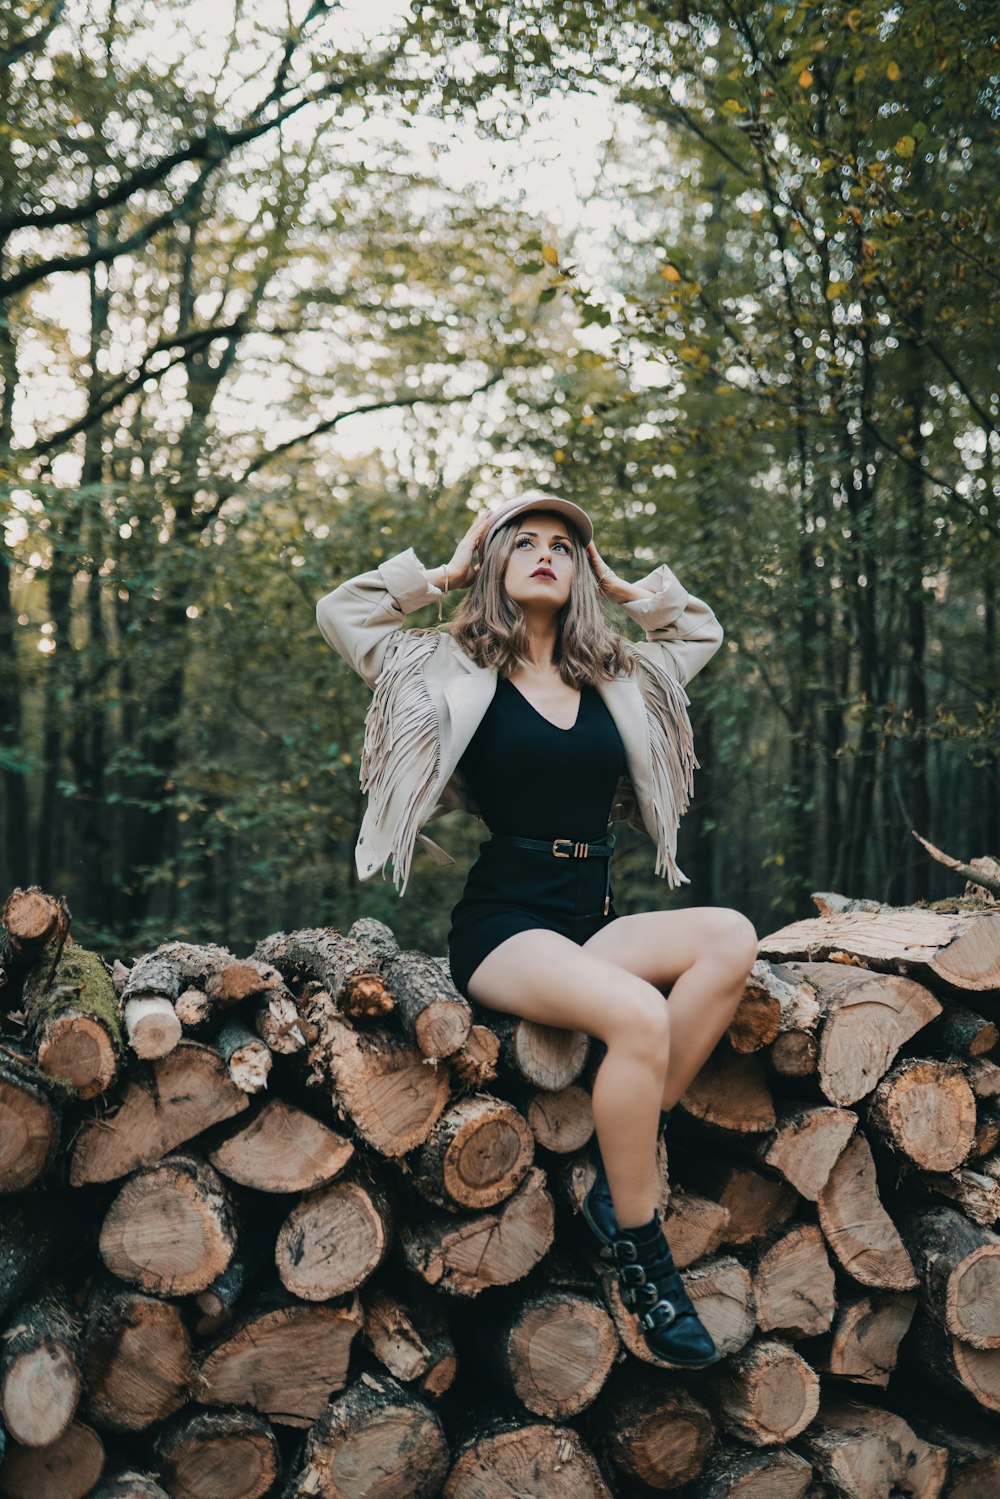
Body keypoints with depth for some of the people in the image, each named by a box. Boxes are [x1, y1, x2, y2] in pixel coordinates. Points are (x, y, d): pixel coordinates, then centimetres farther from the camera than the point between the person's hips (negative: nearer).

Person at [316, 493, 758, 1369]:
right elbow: (341, 614, 5)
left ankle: (629, 1161, -21)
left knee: (729, 939, -25)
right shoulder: (457, 668, 7)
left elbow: (703, 632, 33)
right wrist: (444, 574, 10)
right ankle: (639, 1247, -17)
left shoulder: (616, 677, 17)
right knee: (639, 1016, -33)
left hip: (596, 922, 5)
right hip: (501, 927, -5)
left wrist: (622, 588, 23)